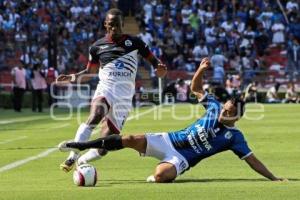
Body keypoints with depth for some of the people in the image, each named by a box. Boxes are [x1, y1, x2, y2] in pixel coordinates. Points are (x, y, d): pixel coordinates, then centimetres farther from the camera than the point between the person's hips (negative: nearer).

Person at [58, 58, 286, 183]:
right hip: (169, 140, 4)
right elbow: (195, 88, 14)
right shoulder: (215, 107, 4)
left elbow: (252, 160, -5)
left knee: (161, 175, -38)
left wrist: (273, 177, -13)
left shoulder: (234, 137, -7)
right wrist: (201, 70, -4)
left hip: (181, 159, -4)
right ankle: (80, 146, -12)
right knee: (132, 140, -17)